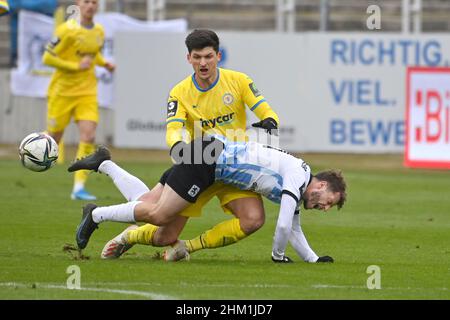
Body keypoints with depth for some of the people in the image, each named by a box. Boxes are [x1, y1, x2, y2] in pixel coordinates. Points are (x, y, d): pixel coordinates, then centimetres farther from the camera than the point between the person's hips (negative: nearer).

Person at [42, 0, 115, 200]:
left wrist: (104, 63, 3)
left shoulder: (99, 31, 5)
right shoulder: (67, 30, -14)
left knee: (88, 137, -13)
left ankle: (79, 188, -13)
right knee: (54, 138, 3)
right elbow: (47, 58, -13)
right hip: (62, 91, -4)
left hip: (87, 92, 4)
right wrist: (76, 66, -18)